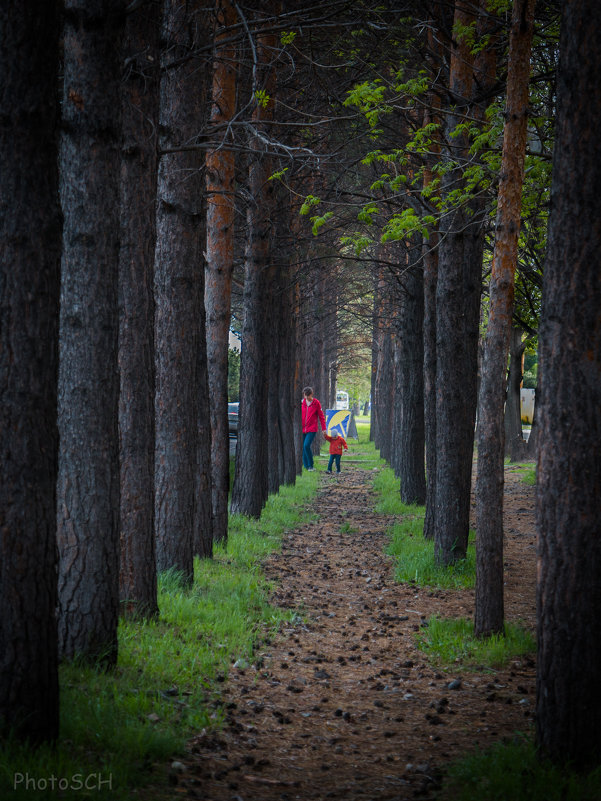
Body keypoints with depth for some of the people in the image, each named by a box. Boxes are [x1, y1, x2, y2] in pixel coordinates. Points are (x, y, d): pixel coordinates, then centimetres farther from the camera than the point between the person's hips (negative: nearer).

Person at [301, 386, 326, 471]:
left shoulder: (316, 403, -3)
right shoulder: (302, 403, 5)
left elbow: (321, 416, 1)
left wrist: (323, 428, -2)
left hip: (312, 429, -4)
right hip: (302, 429, 4)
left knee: (306, 446, -18)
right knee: (303, 448, 4)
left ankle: (311, 465, -5)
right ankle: (306, 466, 16)